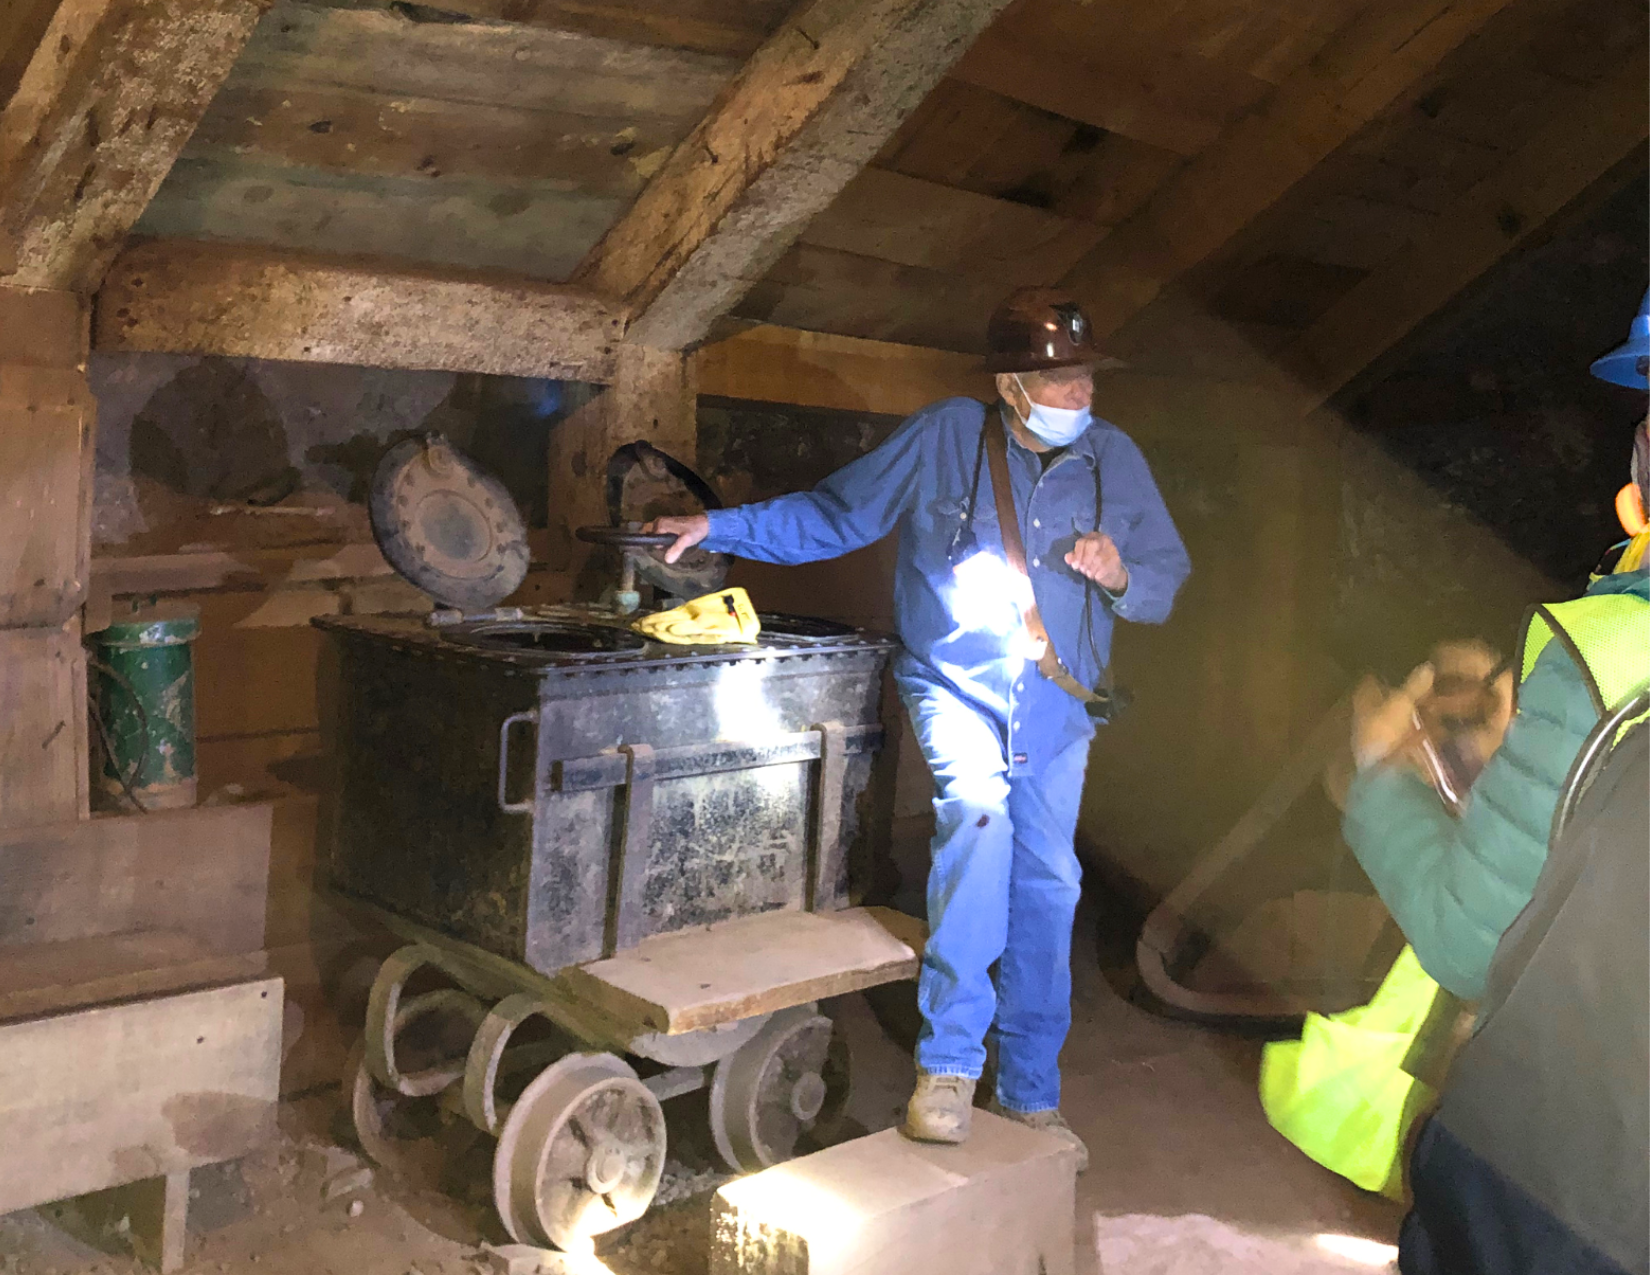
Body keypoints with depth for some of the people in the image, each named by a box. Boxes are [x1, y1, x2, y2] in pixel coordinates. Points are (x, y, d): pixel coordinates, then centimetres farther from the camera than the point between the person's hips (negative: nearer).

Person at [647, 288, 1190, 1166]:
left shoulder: (1114, 458, 4)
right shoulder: (945, 436, -3)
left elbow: (1168, 575, 11)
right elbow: (832, 515, 3)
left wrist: (1121, 575, -12)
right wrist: (720, 526, -3)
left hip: (1057, 708, 3)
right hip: (956, 689, -3)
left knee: (1045, 889, 5)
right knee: (976, 812, -31)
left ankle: (1030, 1092, 22)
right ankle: (948, 1066, -24)